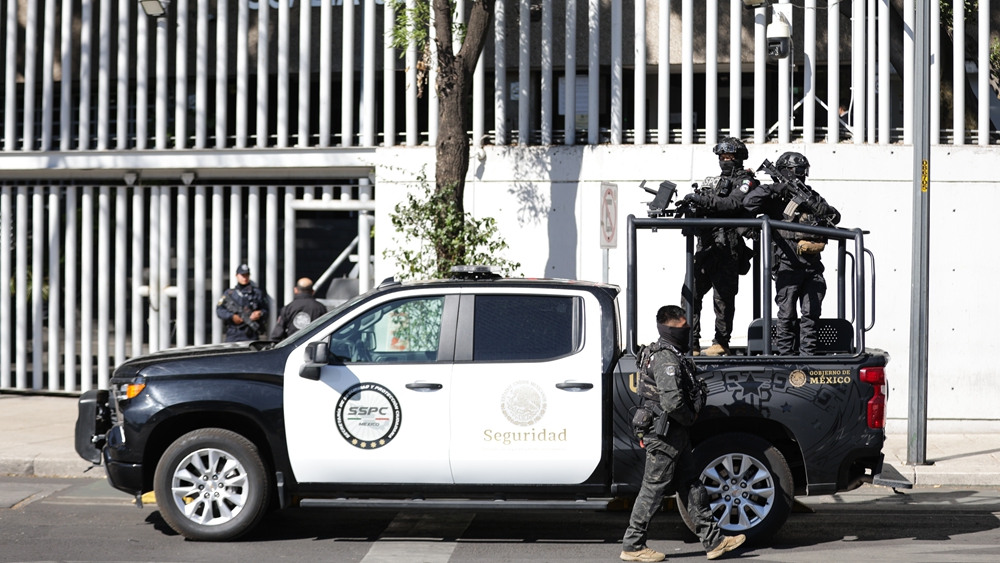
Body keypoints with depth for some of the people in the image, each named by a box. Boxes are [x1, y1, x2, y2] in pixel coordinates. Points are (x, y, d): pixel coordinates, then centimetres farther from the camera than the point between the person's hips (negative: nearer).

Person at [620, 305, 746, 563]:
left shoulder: (663, 353, 14)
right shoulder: (667, 359, -20)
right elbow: (672, 402, -29)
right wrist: (690, 418, -12)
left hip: (674, 435, 11)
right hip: (665, 435, -11)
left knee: (692, 486, 12)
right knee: (653, 489, -3)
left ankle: (713, 540, 18)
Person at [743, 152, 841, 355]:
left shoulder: (810, 196, 18)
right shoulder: (774, 199, 5)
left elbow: (834, 217, 14)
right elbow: (749, 203, -10)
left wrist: (816, 203, -3)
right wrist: (772, 189, -15)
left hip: (812, 265, 4)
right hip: (787, 266, -4)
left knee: (811, 313, 3)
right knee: (787, 314, -3)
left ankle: (808, 354, 8)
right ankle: (786, 355, 2)